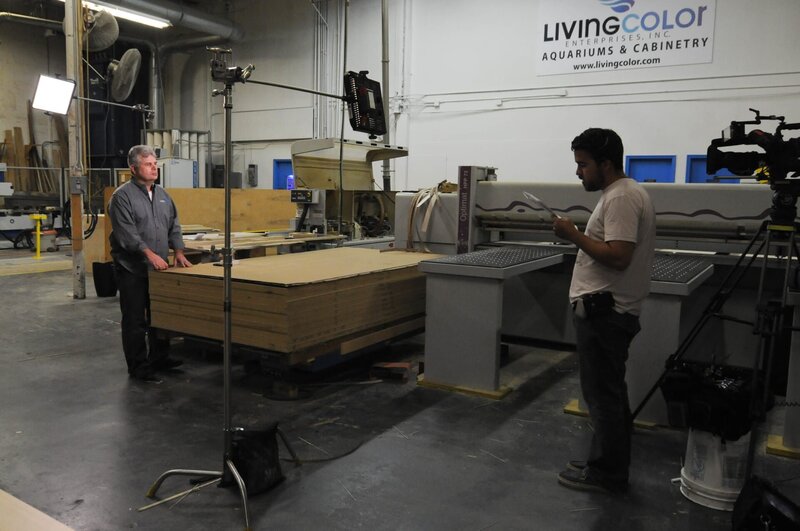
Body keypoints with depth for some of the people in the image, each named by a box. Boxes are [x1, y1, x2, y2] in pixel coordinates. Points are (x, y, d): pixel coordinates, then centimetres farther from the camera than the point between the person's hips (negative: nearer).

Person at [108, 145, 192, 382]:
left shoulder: (163, 195, 12)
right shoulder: (122, 196, -10)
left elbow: (174, 226, 15)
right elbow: (126, 232, -19)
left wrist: (178, 251, 1)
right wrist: (149, 253, -27)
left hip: (159, 268, 7)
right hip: (133, 269, -7)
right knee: (135, 320, 2)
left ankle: (158, 359, 28)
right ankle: (138, 367, 11)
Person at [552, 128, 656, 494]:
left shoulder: (620, 198, -18)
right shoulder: (626, 193, 16)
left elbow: (618, 256, -26)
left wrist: (574, 235, -19)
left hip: (603, 311, -11)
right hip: (609, 309, 11)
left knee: (603, 394, -1)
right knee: (610, 393, 18)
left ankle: (605, 473, 11)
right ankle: (611, 466, 30)